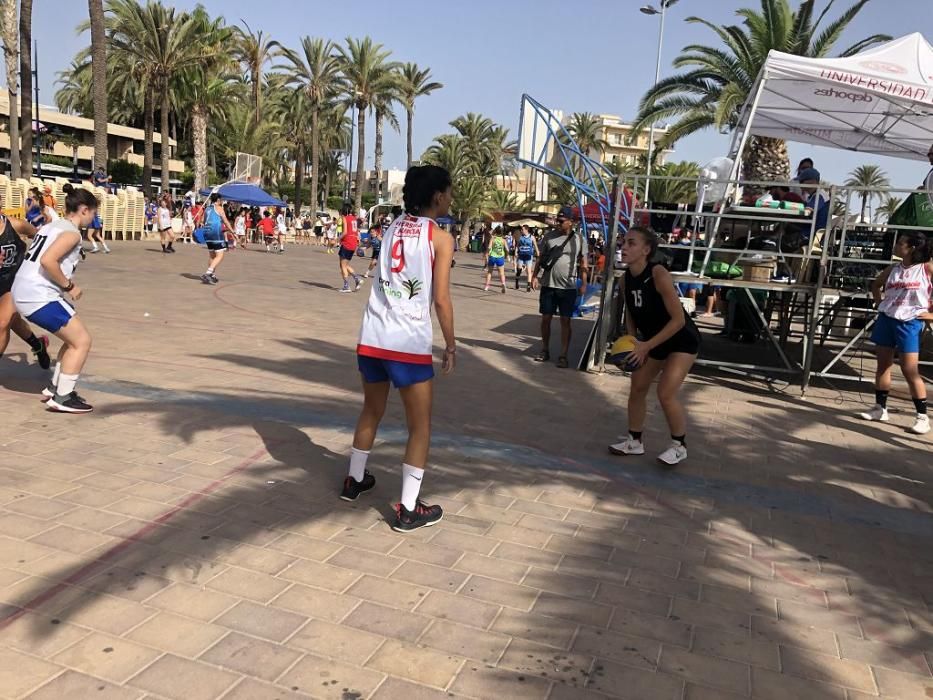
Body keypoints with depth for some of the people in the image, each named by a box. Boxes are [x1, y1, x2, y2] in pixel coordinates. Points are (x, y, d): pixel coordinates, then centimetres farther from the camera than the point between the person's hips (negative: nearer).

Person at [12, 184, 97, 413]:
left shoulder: (53, 226, 17)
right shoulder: (71, 232, -12)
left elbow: (41, 259, 19)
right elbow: (48, 261, -25)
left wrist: (64, 285, 15)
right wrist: (69, 286, -13)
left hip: (24, 293, 10)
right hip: (39, 296, -10)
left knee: (74, 338, 20)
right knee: (82, 341, -3)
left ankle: (55, 387, 25)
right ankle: (62, 398, 0)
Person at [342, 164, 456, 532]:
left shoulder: (392, 227, 12)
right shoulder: (440, 238, -4)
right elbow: (441, 299, -8)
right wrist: (451, 345, 1)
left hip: (372, 337, 6)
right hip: (410, 344, -6)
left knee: (371, 412, 25)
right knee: (420, 426, 8)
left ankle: (354, 480, 40)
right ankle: (408, 509, 11)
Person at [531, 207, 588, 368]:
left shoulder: (579, 240, -1)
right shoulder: (549, 237, 3)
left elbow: (583, 264, 3)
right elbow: (540, 258, 8)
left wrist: (584, 284, -2)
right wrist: (534, 276, -2)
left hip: (568, 287, -2)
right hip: (548, 285, 2)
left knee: (565, 321, 1)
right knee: (545, 318, 8)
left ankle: (563, 355, 6)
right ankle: (545, 350, 23)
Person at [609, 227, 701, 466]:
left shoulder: (659, 275, -29)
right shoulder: (626, 279, -7)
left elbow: (679, 318, -29)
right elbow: (631, 314, 9)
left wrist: (647, 345, -29)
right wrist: (632, 343, -7)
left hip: (682, 340, -8)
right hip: (654, 341, 8)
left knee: (666, 393, -14)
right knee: (637, 389, 10)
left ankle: (679, 446, 8)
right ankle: (635, 441, 26)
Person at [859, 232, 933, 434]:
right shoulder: (893, 269, 5)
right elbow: (876, 284, 23)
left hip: (909, 322, -5)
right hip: (886, 319, 5)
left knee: (910, 370, -7)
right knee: (883, 365, 10)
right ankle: (880, 408, 21)